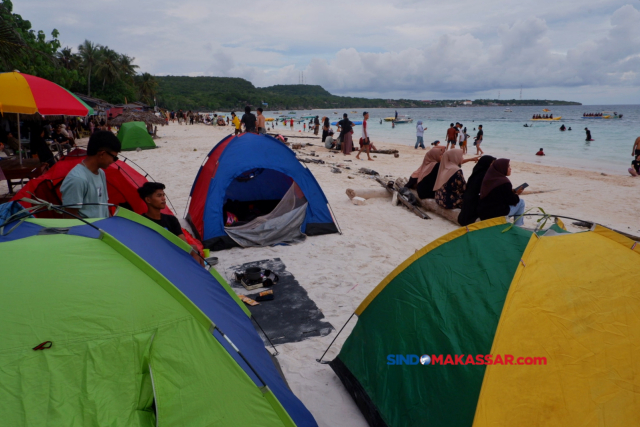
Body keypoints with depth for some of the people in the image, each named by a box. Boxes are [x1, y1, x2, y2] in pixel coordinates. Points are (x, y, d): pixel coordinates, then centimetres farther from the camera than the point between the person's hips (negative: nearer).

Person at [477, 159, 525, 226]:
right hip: (497, 212, -8)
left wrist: (512, 192, 11)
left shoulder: (489, 178, 4)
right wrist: (517, 194, 8)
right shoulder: (504, 182, -20)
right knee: (521, 202, 11)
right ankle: (518, 226, 17)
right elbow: (511, 201, -11)